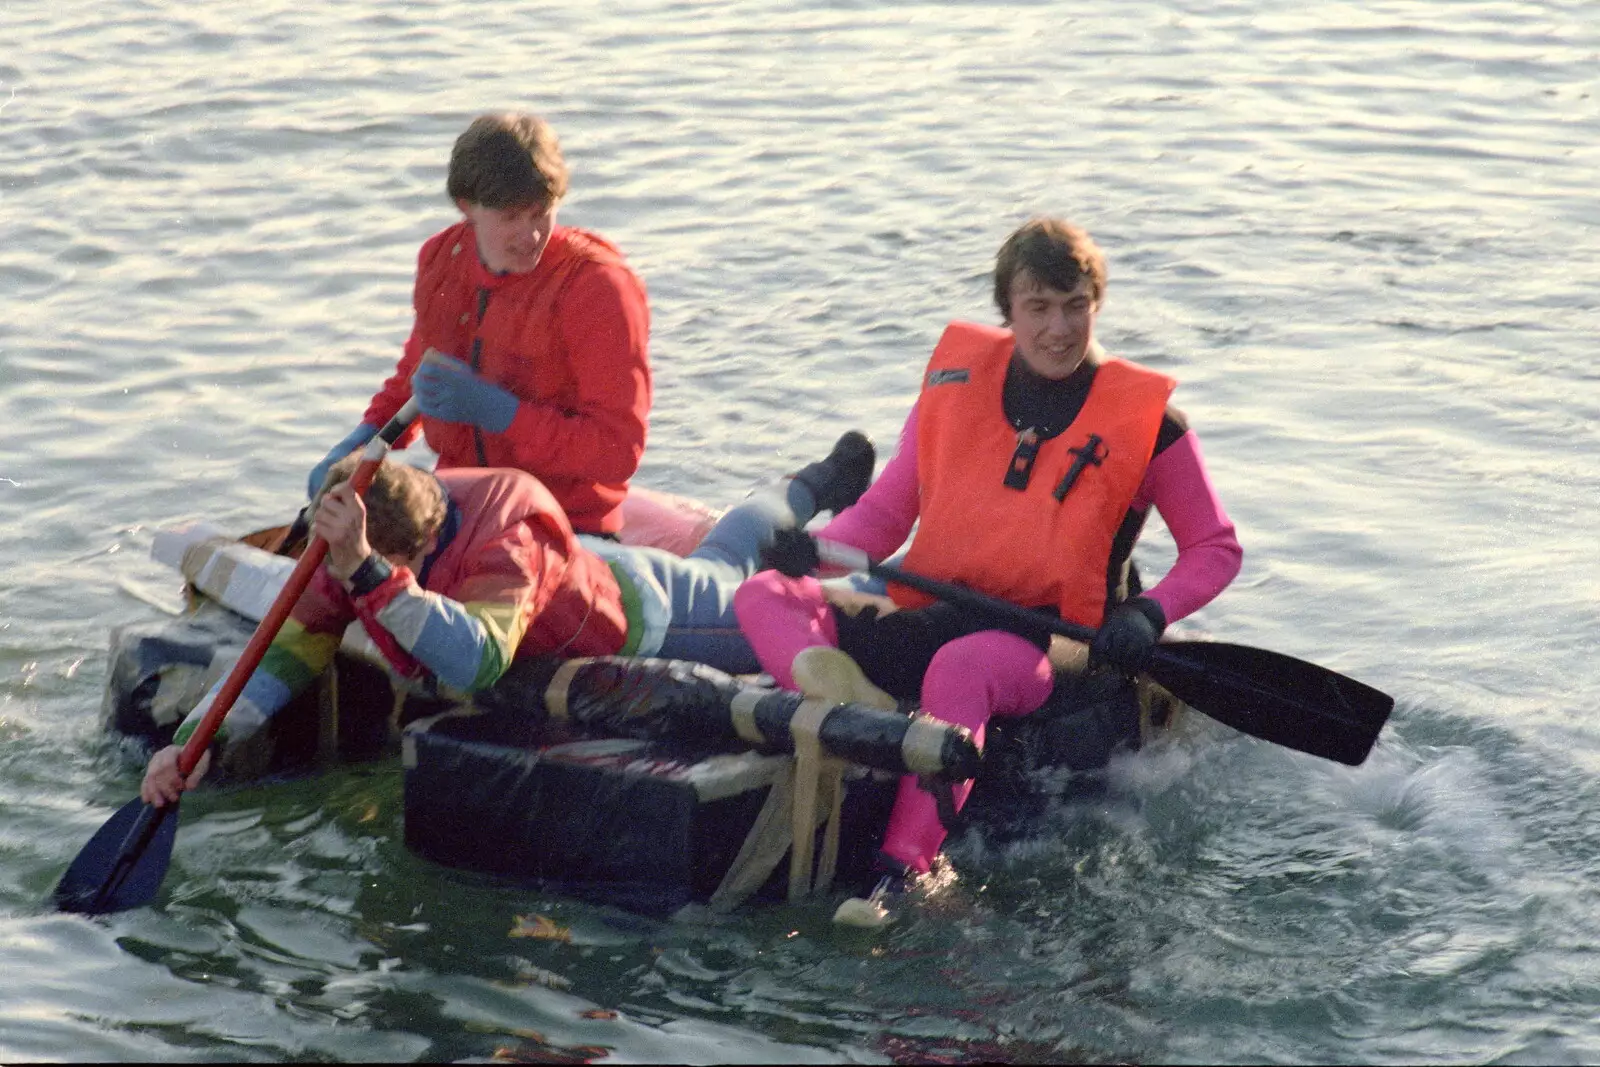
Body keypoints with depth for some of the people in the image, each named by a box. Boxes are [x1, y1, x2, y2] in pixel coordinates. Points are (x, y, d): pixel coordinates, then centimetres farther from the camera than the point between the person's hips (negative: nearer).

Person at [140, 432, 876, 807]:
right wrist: (199, 741, -43)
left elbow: (477, 663, -67)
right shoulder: (347, 564, -29)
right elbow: (287, 653, -28)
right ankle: (809, 494, 64)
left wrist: (366, 571, -77)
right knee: (718, 566, 37)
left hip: (639, 614, -7)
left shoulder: (506, 549, -49)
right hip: (582, 574, 7)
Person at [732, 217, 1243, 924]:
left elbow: (1216, 549, 8)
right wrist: (816, 548, -8)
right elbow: (887, 509, 14)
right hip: (924, 621, 5)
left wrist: (1147, 615, -11)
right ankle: (835, 689, -49)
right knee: (763, 597, -16)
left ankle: (900, 876, -49)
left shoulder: (1143, 421, 0)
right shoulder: (958, 380, 8)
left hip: (1045, 650, -5)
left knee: (959, 666, -40)